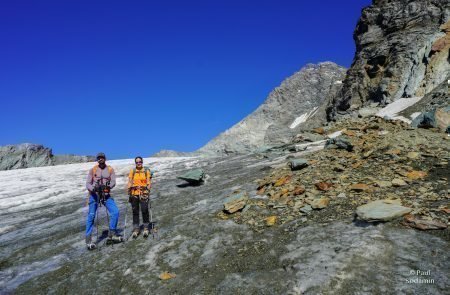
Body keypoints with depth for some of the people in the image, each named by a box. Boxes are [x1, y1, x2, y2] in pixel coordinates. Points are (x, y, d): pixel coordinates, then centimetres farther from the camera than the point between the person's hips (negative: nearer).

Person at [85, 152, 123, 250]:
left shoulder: (110, 169, 5)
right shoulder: (93, 170, 2)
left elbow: (113, 182, -4)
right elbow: (88, 184, -2)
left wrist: (107, 186, -25)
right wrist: (93, 188, -24)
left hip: (106, 195, 2)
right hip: (94, 195, -1)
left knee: (115, 212, -10)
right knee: (91, 216, -3)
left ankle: (111, 235, 4)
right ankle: (88, 240, 6)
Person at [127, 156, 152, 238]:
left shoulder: (147, 171, 7)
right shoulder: (132, 171, 11)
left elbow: (149, 183, 5)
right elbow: (129, 182, 10)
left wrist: (147, 189, -9)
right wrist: (129, 192, 0)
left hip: (144, 193, -2)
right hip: (134, 194, 2)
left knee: (144, 210, -9)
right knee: (135, 211, 4)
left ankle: (146, 228, 5)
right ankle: (136, 229, 14)